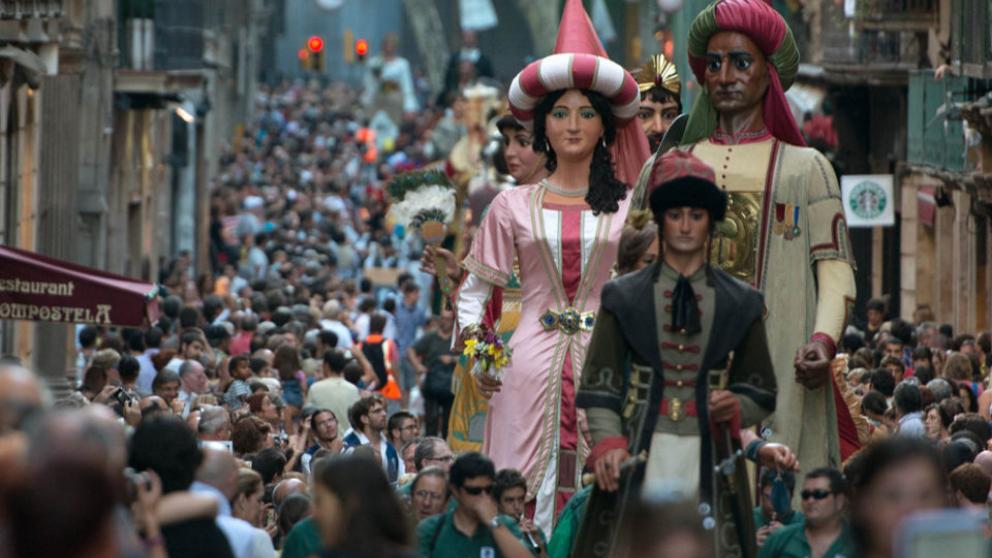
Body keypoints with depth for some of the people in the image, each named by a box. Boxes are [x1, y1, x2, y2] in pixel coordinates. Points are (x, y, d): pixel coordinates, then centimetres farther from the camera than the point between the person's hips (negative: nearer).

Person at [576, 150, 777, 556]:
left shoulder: (740, 303, 11)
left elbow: (761, 394, 16)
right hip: (641, 457, -1)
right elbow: (599, 385, 5)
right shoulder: (624, 297, 8)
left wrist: (735, 408, -6)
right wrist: (608, 442, -11)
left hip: (708, 457, 1)